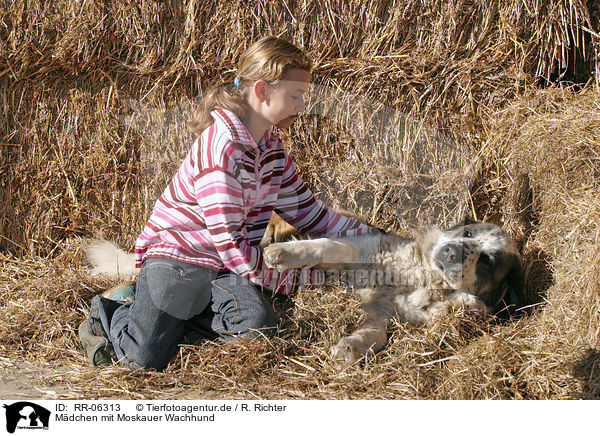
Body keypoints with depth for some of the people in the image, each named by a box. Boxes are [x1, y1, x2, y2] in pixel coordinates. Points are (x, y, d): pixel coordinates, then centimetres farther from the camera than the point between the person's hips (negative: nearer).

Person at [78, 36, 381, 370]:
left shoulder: (272, 150, 8)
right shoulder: (222, 146, -21)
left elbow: (307, 212, 14)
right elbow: (229, 241, -23)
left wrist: (372, 236, 6)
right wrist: (286, 280, -14)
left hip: (221, 267, 7)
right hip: (177, 253, -7)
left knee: (259, 327, -21)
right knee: (148, 359, -21)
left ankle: (174, 311, 3)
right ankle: (109, 315, 13)